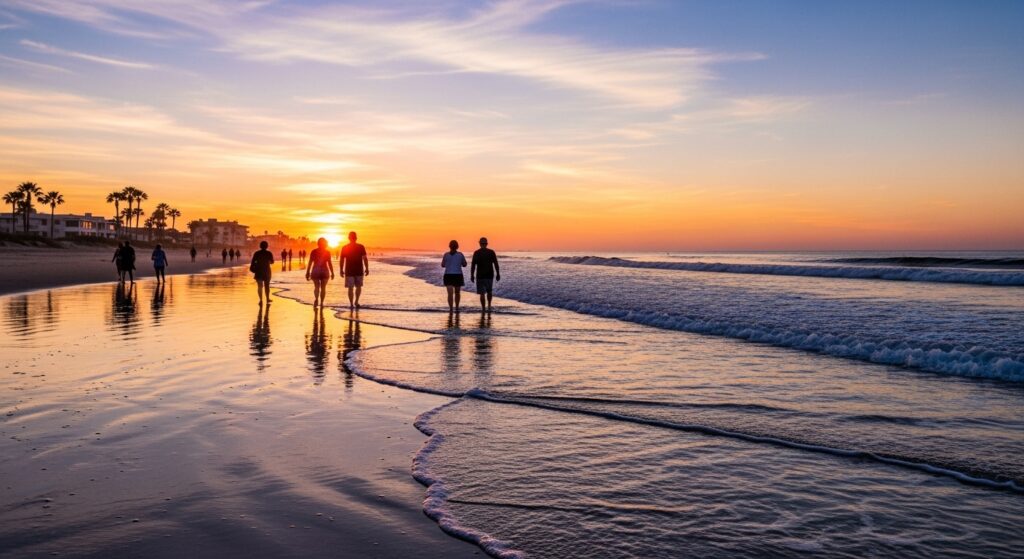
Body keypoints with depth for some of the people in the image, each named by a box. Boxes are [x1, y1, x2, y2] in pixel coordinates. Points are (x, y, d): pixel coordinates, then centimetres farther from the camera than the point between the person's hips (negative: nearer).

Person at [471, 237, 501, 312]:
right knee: (489, 291, 23)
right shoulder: (491, 252, -1)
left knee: (482, 293, 3)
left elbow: (473, 265, -5)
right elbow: (496, 264, -3)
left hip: (480, 276, -1)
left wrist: (472, 276, 2)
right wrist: (498, 274, 2)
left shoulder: (476, 253, -3)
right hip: (489, 275, 1)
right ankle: (489, 306, 16)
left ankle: (484, 310, 0)